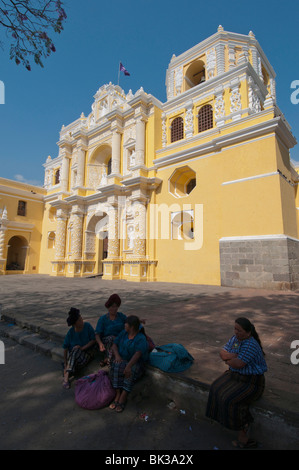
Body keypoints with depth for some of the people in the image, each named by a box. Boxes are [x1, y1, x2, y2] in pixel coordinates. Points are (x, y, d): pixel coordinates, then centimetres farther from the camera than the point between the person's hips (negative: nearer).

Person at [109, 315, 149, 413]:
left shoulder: (141, 339, -16)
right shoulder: (123, 333, 4)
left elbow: (138, 354, -28)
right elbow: (114, 345, 3)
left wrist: (129, 366, -42)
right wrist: (117, 355, -16)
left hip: (136, 363, -4)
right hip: (122, 360, 5)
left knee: (130, 372, -35)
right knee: (115, 367, -27)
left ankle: (122, 397, -27)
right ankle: (118, 394, -22)